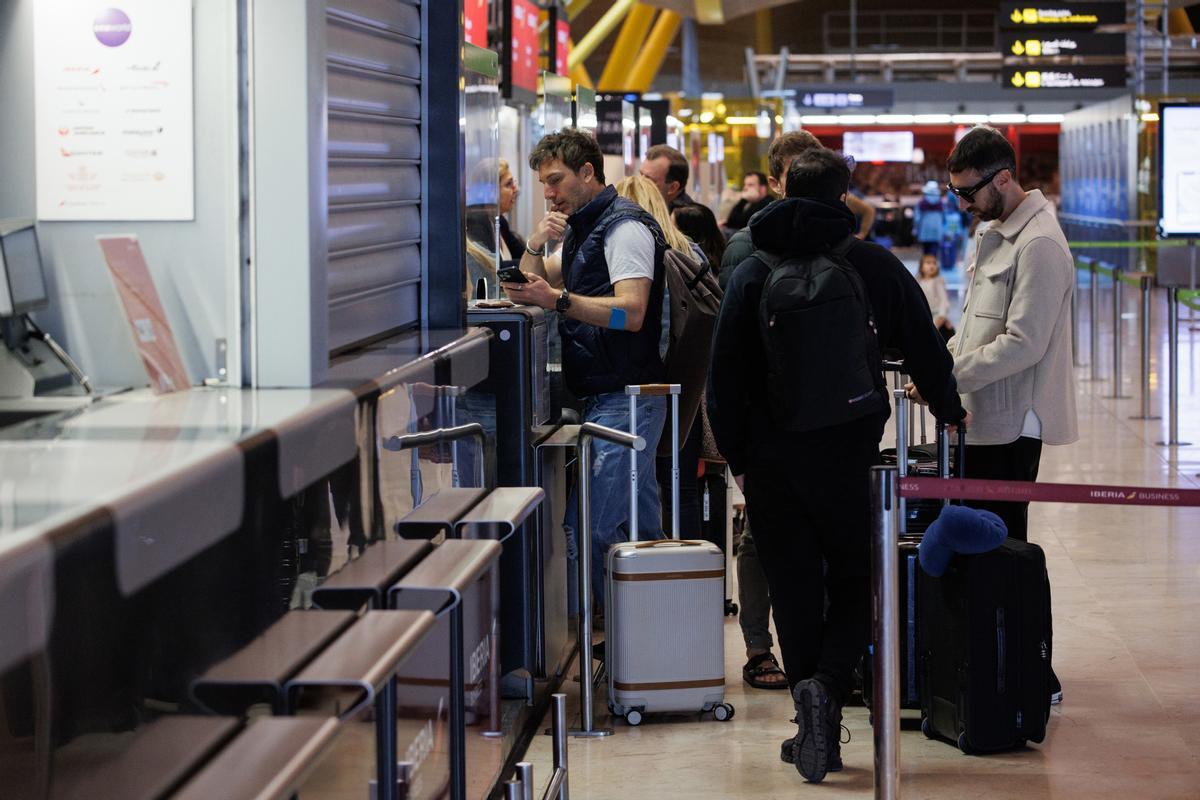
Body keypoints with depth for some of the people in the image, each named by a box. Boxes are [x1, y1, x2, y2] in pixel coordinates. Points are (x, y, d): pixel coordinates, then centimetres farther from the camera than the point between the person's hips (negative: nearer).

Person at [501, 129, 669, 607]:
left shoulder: (624, 226, -11)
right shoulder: (584, 227, 20)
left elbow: (631, 312, -23)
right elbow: (536, 289, 20)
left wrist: (557, 298, -33)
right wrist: (536, 245, 1)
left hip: (623, 401, -10)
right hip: (609, 397, 10)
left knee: (586, 529, -14)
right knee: (642, 529, 12)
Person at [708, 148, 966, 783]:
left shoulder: (752, 272, 2)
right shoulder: (876, 266, 1)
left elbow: (725, 373, 0)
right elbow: (924, 349, 10)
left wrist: (737, 457, 7)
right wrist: (950, 412, 28)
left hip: (772, 460, 1)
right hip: (849, 457, -1)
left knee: (794, 593, 8)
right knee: (853, 583, 11)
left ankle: (815, 730, 6)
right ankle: (828, 687, -15)